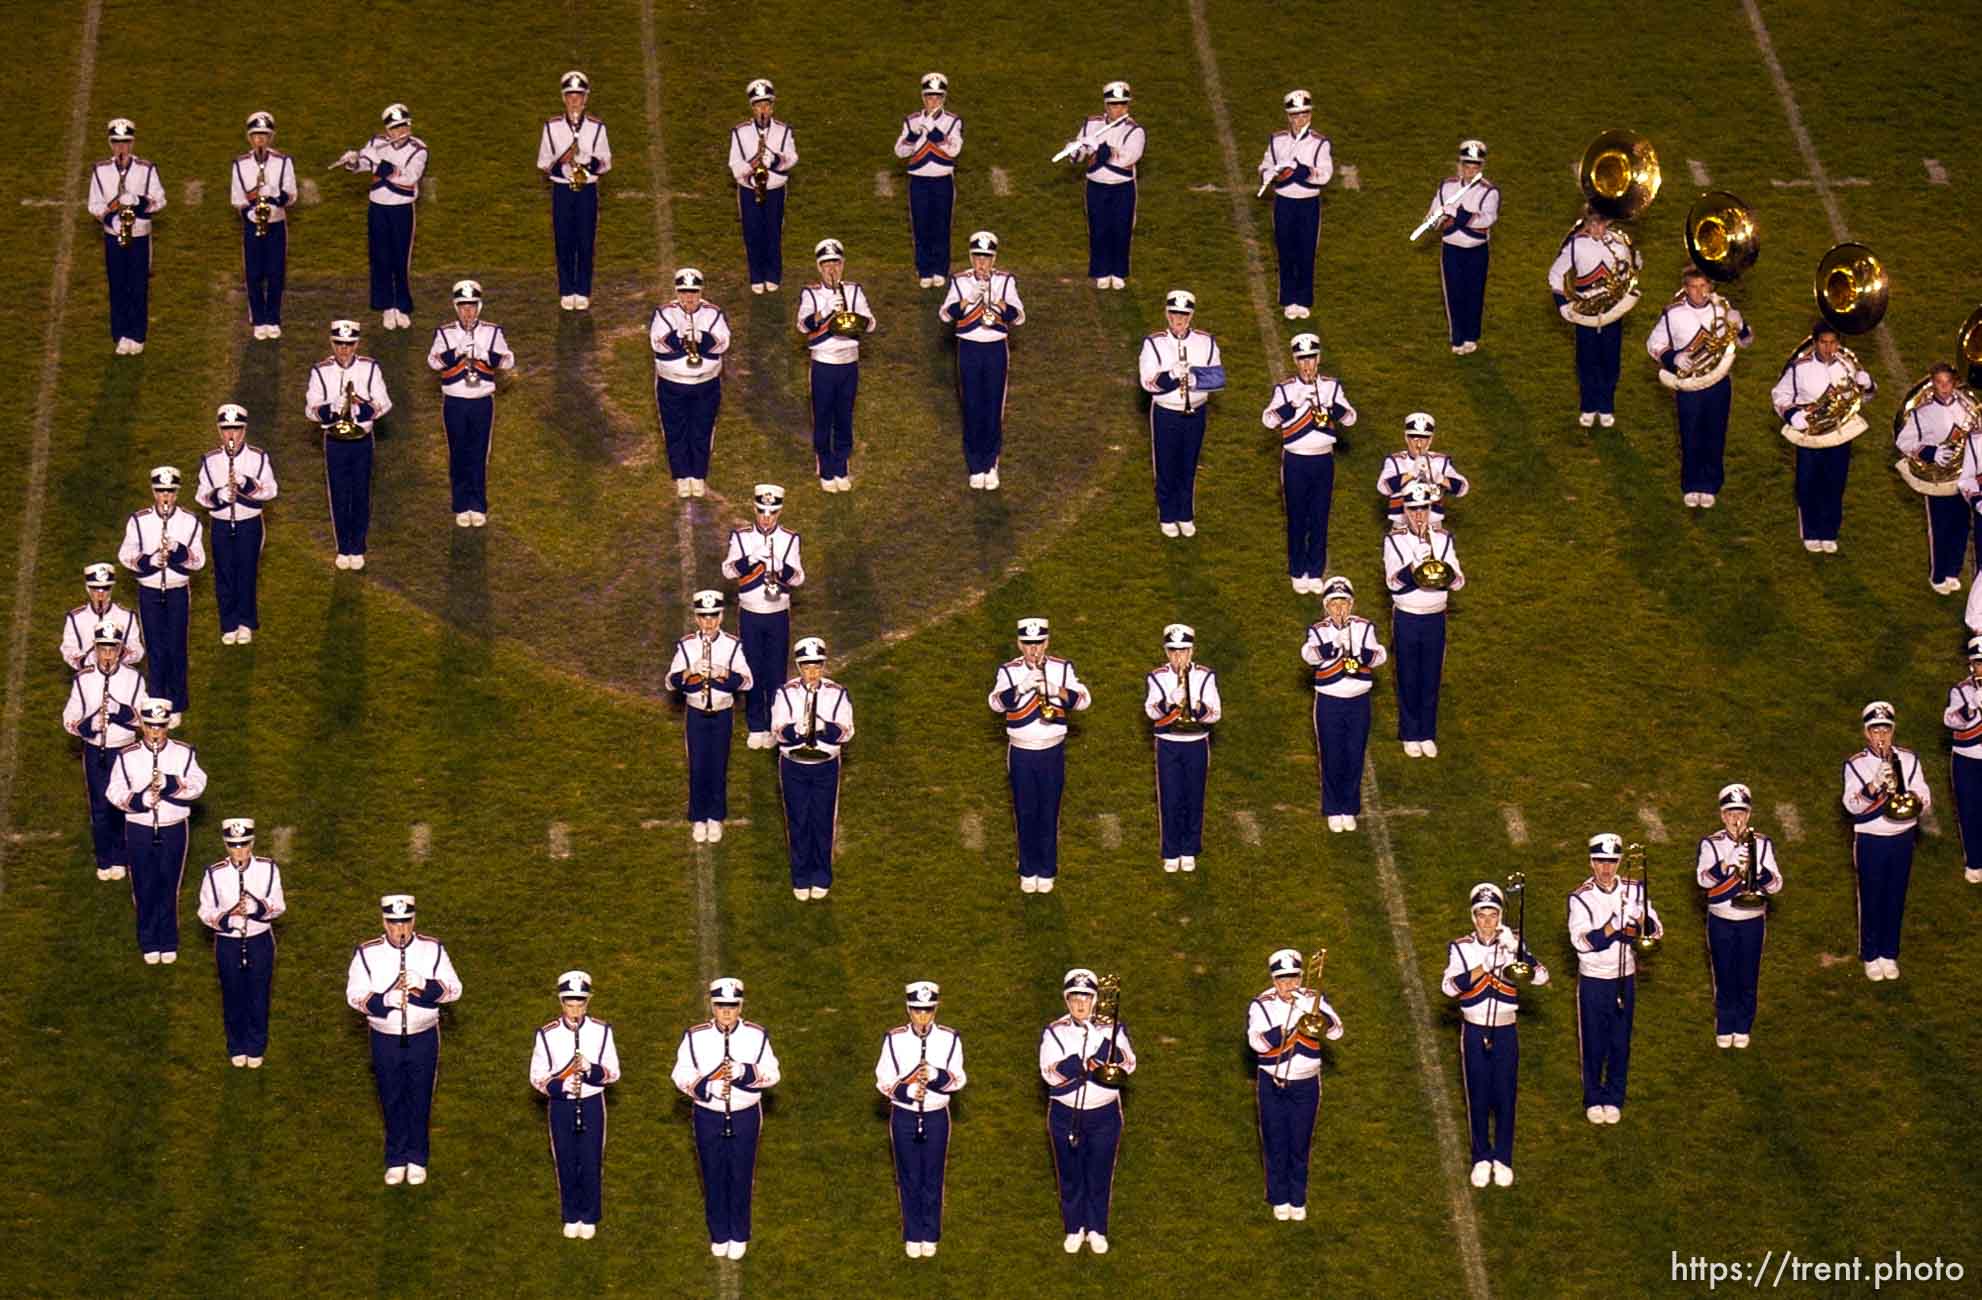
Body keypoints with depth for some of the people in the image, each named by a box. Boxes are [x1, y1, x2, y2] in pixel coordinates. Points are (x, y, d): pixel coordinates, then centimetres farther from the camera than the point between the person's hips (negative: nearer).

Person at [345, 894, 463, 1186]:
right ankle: (396, 1160, 24)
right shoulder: (367, 954, -6)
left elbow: (454, 989, -8)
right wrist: (385, 1000, -27)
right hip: (385, 1040, 0)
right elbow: (355, 995, -10)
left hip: (423, 1038, 0)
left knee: (420, 1100, 9)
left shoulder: (433, 950, -5)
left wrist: (424, 984, -26)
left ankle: (417, 1161, 23)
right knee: (392, 1101, 10)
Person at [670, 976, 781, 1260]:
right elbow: (681, 1074, -6)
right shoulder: (695, 1037, -6)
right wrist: (705, 1087, -24)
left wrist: (745, 1072, -24)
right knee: (713, 1178, 8)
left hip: (745, 1116, 0)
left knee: (741, 1178, 6)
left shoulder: (757, 1036, -6)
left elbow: (773, 1074, -6)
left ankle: (739, 1237, 20)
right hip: (708, 1117, 0)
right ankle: (718, 1236, 22)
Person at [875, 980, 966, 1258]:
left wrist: (935, 1075, -26)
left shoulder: (950, 1039, -5)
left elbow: (958, 1080, -7)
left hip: (936, 1117, 0)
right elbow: (883, 1081, -6)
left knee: (933, 1179, 8)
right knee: (909, 1179, 7)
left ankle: (930, 1236, 20)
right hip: (904, 1117, 0)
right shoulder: (894, 1039, -6)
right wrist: (908, 1090, -23)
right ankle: (913, 1237, 18)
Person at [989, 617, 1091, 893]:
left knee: (1049, 813, 5)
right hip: (1020, 753, 0)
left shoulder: (1062, 668, 0)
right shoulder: (1008, 671, -3)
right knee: (1025, 813, 5)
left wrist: (1057, 691, -26)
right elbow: (996, 703, -17)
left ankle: (1047, 871, 15)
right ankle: (1028, 871, 16)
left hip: (1052, 752, 0)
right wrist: (1022, 687, -32)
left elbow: (1084, 699, -9)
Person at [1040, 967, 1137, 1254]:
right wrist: (1091, 1064, -25)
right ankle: (1074, 1229, 21)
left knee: (1100, 1175, 6)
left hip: (1104, 1114, 0)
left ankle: (1097, 1229, 19)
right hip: (1065, 1115, 0)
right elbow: (1051, 1072, -17)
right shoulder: (1053, 1033, -4)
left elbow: (1127, 1064, -12)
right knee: (1070, 1176, 8)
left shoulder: (1111, 1029, 0)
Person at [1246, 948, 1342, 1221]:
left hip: (1306, 1084, 1)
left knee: (1300, 1145, 7)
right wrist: (1285, 1031, -31)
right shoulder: (1261, 1005, -9)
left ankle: (1298, 1199, 20)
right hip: (1272, 1084, -1)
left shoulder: (1313, 999, -1)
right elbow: (1257, 1041, -22)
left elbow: (1336, 1031, -11)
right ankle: (1279, 1199, 19)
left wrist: (1309, 1008, -23)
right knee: (1276, 1144, 6)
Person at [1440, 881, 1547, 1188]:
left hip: (1505, 1032, 0)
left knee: (1505, 1097, 4)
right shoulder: (1460, 948, -4)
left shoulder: (1512, 944, -3)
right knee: (1478, 1098, 6)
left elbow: (1542, 977, -13)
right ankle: (1481, 1159, 18)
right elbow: (1449, 986, -17)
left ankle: (1503, 1160, 16)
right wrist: (1482, 969, -26)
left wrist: (1517, 951, -26)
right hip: (1474, 1033, 0)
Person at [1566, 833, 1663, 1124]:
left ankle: (1614, 1099, 24)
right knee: (1593, 1044, 7)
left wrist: (1643, 924, -26)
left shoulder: (1634, 890, -1)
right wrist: (1608, 930, -34)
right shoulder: (1580, 898, -11)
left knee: (1620, 1043, 10)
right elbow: (1580, 941, -20)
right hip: (1593, 980, -2)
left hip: (1625, 978, 2)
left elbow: (1657, 930, -4)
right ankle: (1593, 1100, 22)